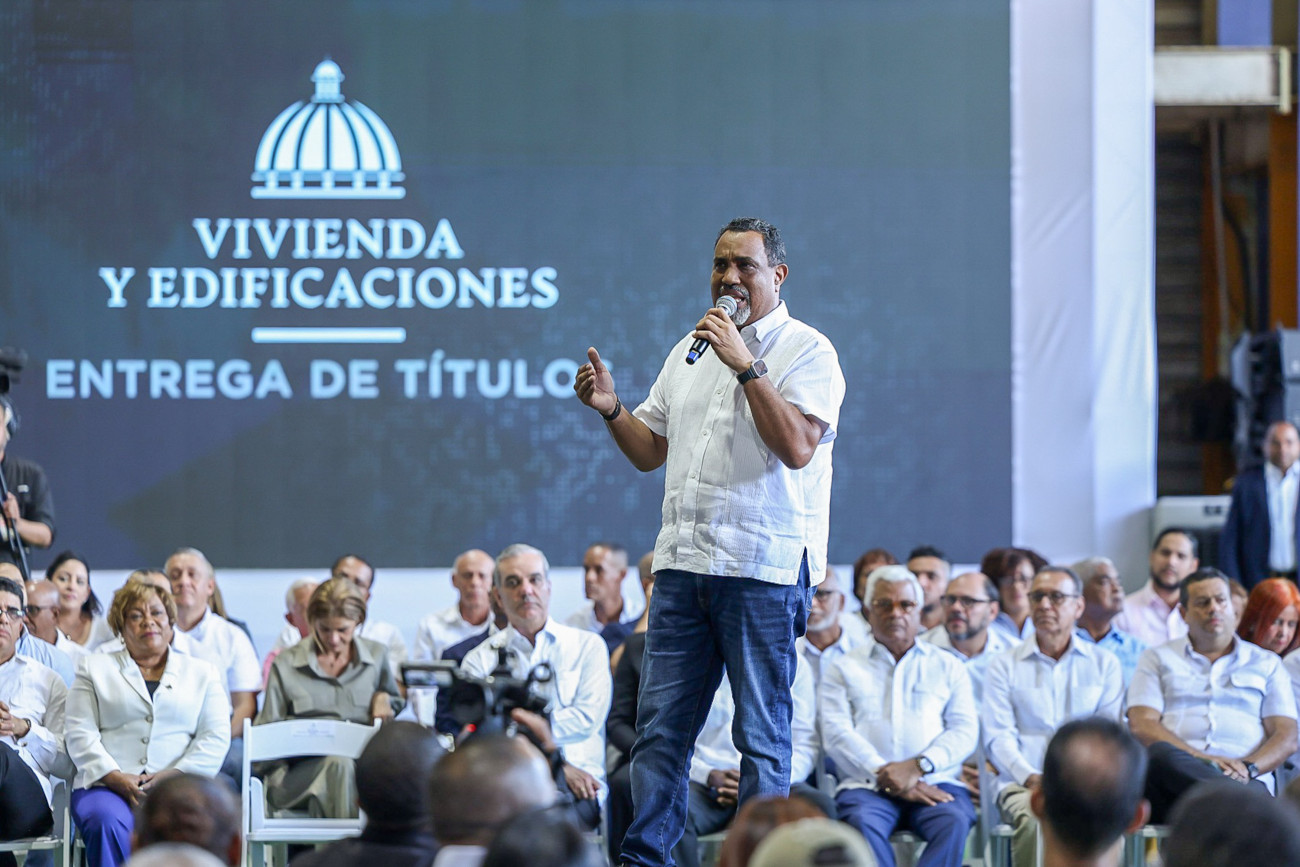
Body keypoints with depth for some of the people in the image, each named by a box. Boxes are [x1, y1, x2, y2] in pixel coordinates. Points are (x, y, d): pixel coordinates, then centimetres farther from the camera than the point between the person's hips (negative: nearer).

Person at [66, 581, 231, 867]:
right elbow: (79, 734, 10)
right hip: (106, 786, 0)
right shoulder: (95, 667, 22)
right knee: (108, 822, -37)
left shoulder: (201, 673, 23)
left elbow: (216, 737, 11)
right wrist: (116, 778, -8)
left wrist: (173, 775, -7)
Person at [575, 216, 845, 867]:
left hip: (763, 568, -6)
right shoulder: (688, 352, 18)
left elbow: (797, 447, -16)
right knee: (659, 726, 4)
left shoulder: (806, 350, -2)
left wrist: (744, 364, -17)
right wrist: (610, 407, 4)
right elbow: (650, 451, 22)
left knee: (763, 734, -1)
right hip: (683, 563, 6)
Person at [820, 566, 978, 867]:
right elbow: (837, 734, 3)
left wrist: (917, 767, -10)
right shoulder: (843, 669, 18)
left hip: (935, 782, 1)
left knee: (954, 821, -33)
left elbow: (965, 730, 9)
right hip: (867, 785, -1)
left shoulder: (947, 666, 22)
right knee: (862, 822, -35)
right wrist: (888, 779, -11)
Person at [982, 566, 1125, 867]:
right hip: (1024, 783, 0)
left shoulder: (1104, 664, 18)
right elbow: (998, 737, 5)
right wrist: (1030, 778, -14)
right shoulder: (1005, 667, 16)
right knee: (1033, 818, -37)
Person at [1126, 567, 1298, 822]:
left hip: (1243, 780, -1)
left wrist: (1248, 767, -10)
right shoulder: (1158, 658, 22)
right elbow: (1142, 725, 6)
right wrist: (1201, 758, -12)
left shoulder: (1266, 664, 24)